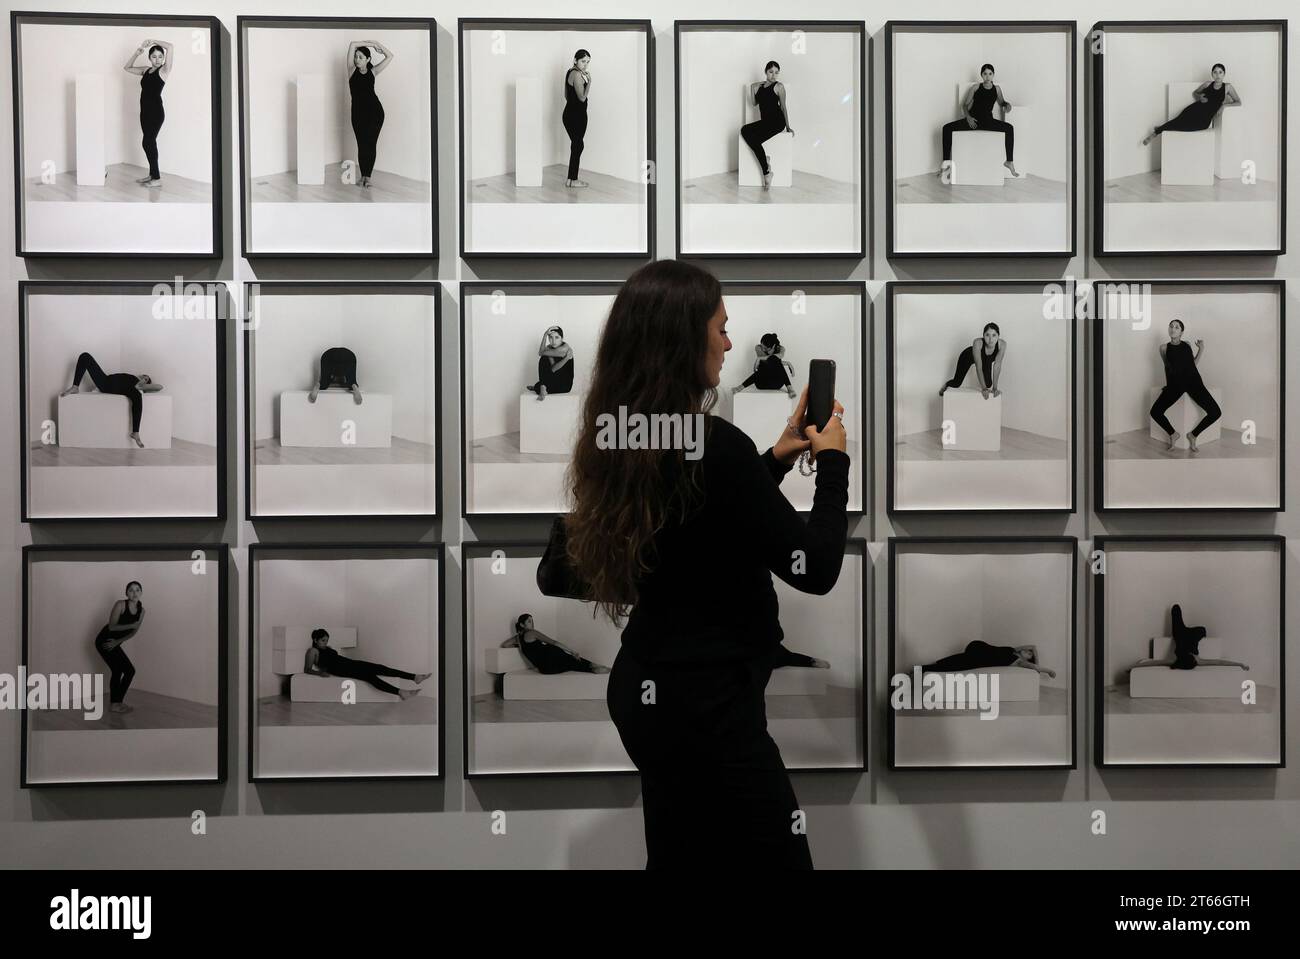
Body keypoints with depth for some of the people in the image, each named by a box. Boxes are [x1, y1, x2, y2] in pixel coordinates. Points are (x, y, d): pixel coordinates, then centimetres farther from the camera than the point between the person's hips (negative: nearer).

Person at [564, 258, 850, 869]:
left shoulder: (622, 439, 3)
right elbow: (815, 570, -17)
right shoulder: (713, 445, -23)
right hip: (706, 703, -9)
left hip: (646, 687, 9)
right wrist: (832, 462, -4)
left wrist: (774, 459, 16)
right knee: (776, 858, 1)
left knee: (681, 856, 20)